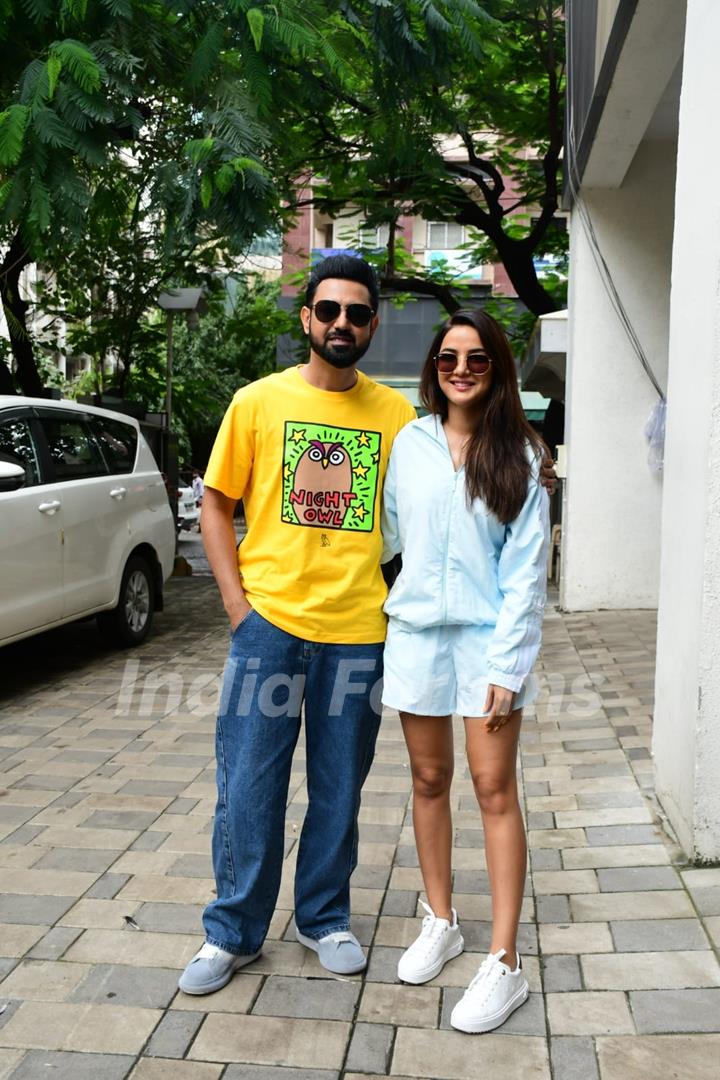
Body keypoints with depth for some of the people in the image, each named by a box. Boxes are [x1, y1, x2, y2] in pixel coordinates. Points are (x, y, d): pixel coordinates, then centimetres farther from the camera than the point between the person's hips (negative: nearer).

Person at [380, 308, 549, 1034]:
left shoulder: (519, 456, -2)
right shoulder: (410, 442, 5)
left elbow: (525, 567, -6)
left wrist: (507, 663, -11)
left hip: (489, 634, -3)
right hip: (417, 630, 3)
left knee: (494, 789, -2)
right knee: (429, 780, 11)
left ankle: (504, 963, 7)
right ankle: (440, 923, 29)